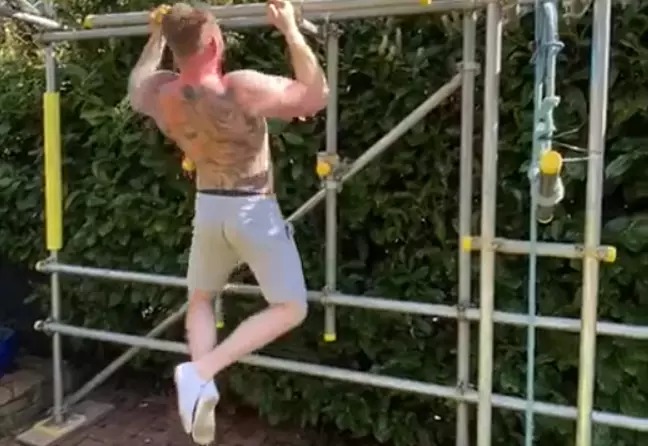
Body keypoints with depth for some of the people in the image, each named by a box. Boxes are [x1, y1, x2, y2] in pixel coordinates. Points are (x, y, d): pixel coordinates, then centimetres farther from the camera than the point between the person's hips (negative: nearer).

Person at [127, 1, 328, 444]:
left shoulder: (162, 95, -6)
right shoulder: (242, 88, -22)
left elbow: (136, 87, 20)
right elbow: (317, 95, -12)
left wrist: (156, 37, 25)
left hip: (208, 209, 6)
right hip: (254, 211, -5)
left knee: (200, 299, 26)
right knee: (290, 308, 4)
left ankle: (203, 385, 10)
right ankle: (201, 371, -8)